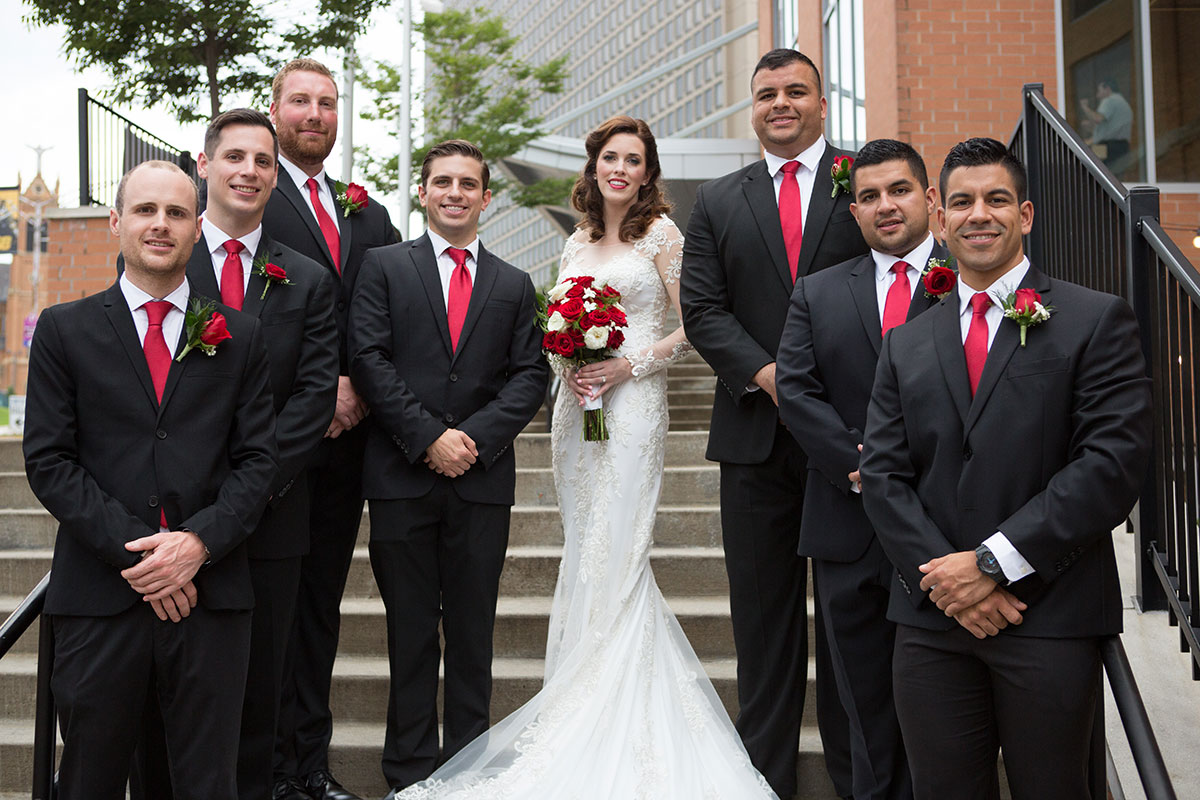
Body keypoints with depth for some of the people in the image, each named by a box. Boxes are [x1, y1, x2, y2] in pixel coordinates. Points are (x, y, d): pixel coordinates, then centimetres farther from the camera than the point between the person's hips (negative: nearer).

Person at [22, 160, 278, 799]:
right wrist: (130, 549, -11)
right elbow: (47, 461, -1)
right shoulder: (64, 330, 6)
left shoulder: (240, 336, 9)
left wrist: (200, 541, -12)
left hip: (211, 592, 1)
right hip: (98, 596, 0)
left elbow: (257, 458, 4)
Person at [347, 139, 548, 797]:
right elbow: (369, 360, -4)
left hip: (483, 480, 2)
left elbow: (530, 374, 5)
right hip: (402, 478, -2)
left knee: (473, 633, 9)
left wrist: (476, 438, -10)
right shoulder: (384, 267, 6)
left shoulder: (515, 286, 14)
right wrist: (428, 437, -13)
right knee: (410, 633, 6)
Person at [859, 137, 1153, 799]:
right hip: (931, 620, 3)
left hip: (1051, 620, -3)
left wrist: (994, 561, -14)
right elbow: (882, 475, 6)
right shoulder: (905, 345, 13)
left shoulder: (1097, 322, 0)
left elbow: (1113, 464, -10)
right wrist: (942, 576, -9)